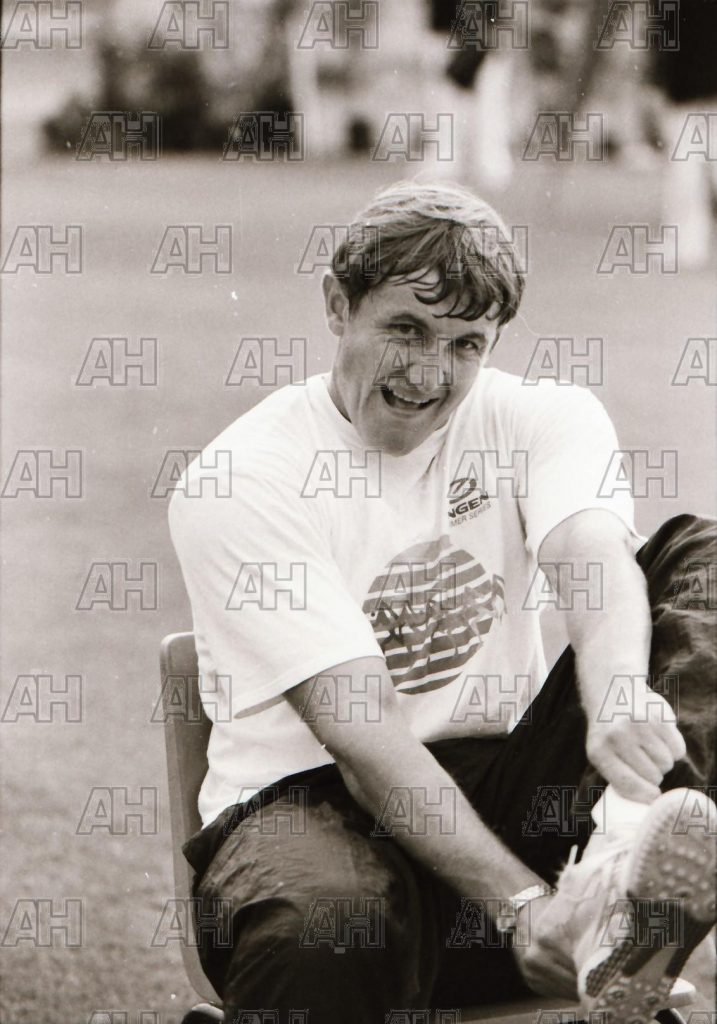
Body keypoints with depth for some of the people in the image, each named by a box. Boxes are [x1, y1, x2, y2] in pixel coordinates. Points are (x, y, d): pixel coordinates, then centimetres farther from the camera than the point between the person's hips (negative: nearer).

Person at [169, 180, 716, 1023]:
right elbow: (363, 737, -19)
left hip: (509, 791, 5)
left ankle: (630, 846, -41)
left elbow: (593, 557, -18)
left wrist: (619, 694, -43)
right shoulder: (236, 481, -8)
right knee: (323, 923, -43)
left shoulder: (541, 419, 6)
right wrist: (520, 906, -31)